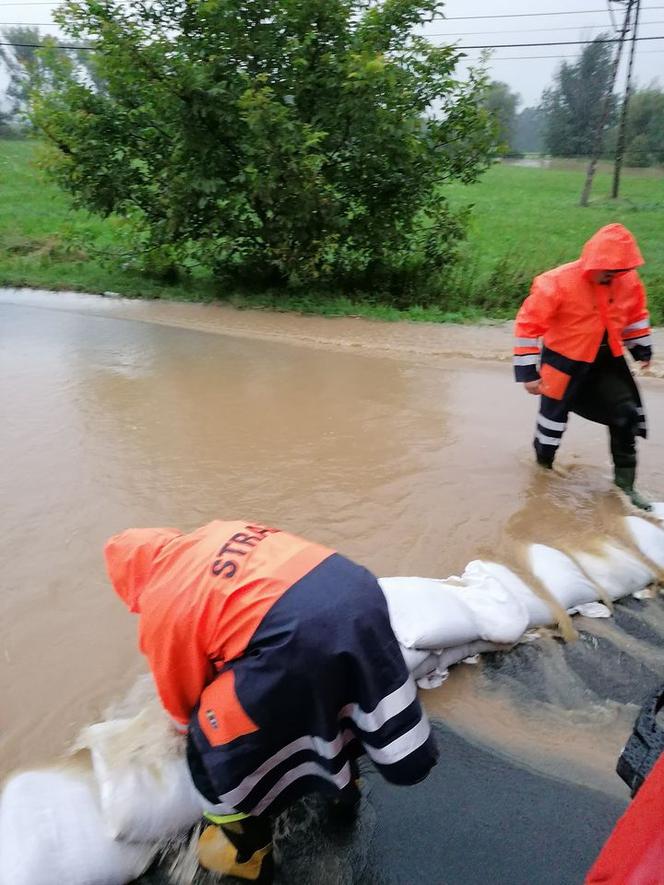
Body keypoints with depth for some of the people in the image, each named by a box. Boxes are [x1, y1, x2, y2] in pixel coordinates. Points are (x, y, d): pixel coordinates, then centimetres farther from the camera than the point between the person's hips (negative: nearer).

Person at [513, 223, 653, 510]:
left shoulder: (628, 280, -9)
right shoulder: (558, 283, -27)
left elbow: (635, 313, 11)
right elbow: (528, 324, -23)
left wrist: (642, 348, 17)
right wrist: (528, 370, -23)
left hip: (606, 359, 5)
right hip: (565, 362, -4)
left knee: (626, 415, 2)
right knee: (554, 417, 8)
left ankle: (625, 483, 16)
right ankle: (543, 469, 35)